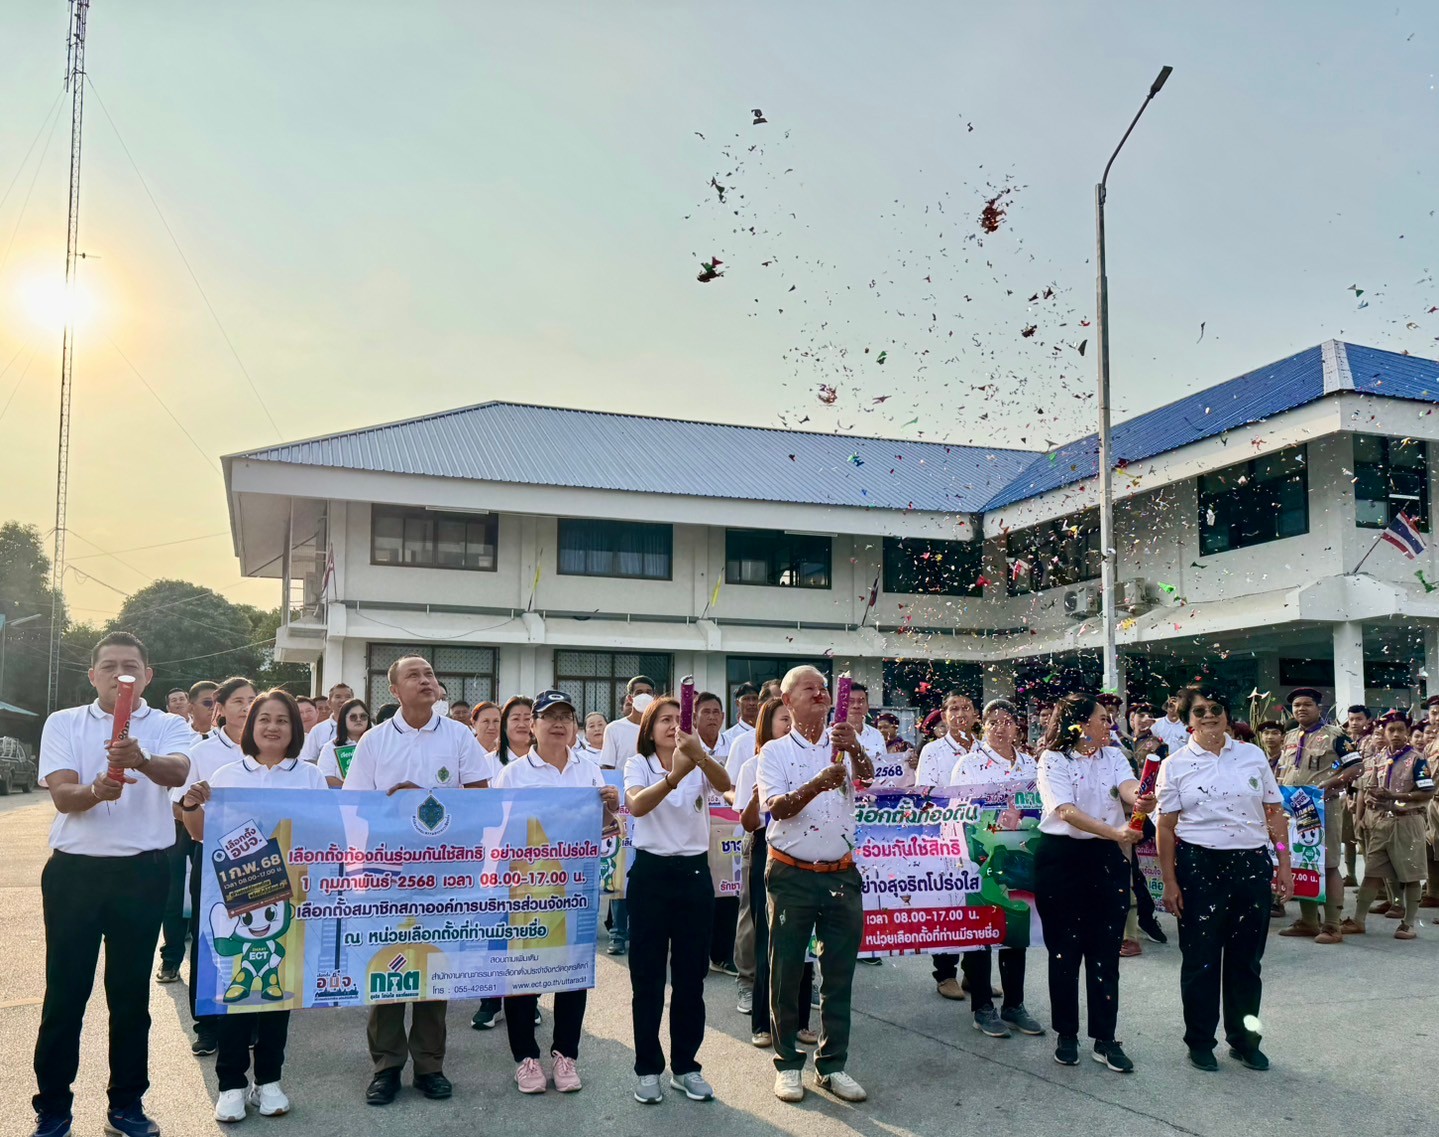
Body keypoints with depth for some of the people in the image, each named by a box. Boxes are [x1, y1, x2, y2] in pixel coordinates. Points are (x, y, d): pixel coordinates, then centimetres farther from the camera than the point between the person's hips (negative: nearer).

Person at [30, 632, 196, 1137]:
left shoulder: (169, 726, 0)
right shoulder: (63, 723, 3)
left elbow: (177, 772, -21)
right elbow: (61, 794, -9)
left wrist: (141, 760, -43)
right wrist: (94, 791, -32)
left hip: (143, 872, 0)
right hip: (74, 870, 0)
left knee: (131, 991, 10)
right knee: (64, 992, 5)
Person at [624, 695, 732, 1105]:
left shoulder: (699, 766, 3)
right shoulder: (638, 765, -3)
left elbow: (724, 784, -21)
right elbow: (636, 806, -24)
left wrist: (701, 756, -42)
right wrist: (674, 776, -42)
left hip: (694, 873, 2)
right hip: (651, 873, -2)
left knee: (690, 976, 9)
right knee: (647, 976, 4)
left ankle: (685, 1066, 22)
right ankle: (648, 1068, 17)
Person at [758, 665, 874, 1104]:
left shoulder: (844, 745, 4)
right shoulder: (775, 751, -2)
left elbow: (867, 776, -17)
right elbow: (777, 806, -15)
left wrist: (855, 748, -39)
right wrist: (817, 785, -34)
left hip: (841, 874, 2)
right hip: (792, 875, -2)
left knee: (839, 973, 9)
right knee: (786, 972, 6)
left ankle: (833, 1065, 22)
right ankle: (787, 1063, 20)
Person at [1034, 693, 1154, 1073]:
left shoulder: (1113, 756, 7)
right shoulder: (1053, 761, -8)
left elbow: (1128, 786, -14)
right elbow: (1067, 811, -21)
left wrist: (1140, 799, -39)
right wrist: (1114, 831, -34)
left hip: (1106, 858, 4)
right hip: (1061, 858, -4)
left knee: (1105, 951, 6)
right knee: (1064, 949, 6)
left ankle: (1105, 1040, 16)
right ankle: (1066, 1035, 21)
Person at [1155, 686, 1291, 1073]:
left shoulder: (1253, 755, 5)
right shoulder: (1175, 765, 0)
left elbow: (1275, 813, 8)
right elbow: (1166, 826, -2)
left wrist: (1284, 864, 3)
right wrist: (1169, 881, -5)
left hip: (1252, 865, 2)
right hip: (1198, 866, -2)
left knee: (1246, 957, 11)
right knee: (1200, 957, 5)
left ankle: (1244, 1038, 27)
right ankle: (1200, 1042, 20)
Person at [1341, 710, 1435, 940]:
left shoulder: (1417, 759, -4)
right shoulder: (1374, 759, 10)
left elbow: (1427, 794, -10)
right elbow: (1363, 791, 12)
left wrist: (1393, 796, -18)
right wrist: (1361, 819, 5)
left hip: (1406, 822, -4)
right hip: (1376, 822, 4)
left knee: (1410, 875, 3)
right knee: (1372, 872, 7)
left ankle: (1409, 923, 13)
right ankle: (1357, 920, 9)